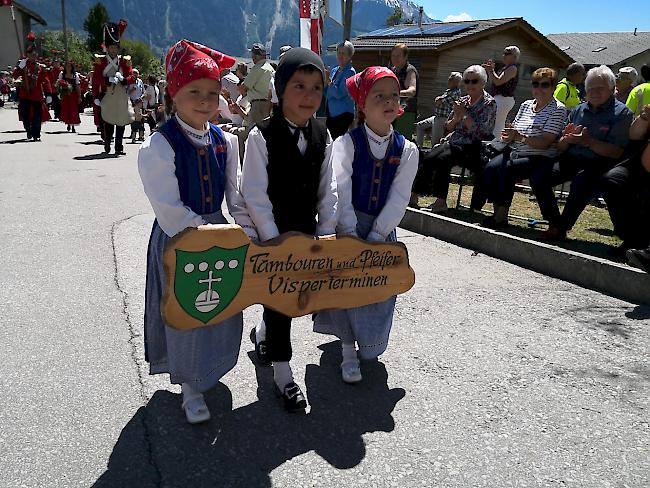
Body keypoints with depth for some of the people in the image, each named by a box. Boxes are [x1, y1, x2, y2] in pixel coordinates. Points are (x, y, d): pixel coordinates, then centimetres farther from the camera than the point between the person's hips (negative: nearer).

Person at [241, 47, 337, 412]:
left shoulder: (322, 136, 1)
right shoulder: (262, 136, -14)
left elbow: (328, 190, 3)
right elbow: (255, 196, -16)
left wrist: (325, 234, -4)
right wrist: (274, 241, -18)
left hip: (308, 234, 5)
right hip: (273, 236, -5)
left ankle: (262, 335, 48)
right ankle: (283, 375, 23)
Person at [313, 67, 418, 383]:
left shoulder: (406, 150, -4)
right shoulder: (346, 143, -11)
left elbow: (399, 198, -8)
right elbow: (340, 190, -16)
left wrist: (375, 236, -15)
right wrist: (349, 233, -22)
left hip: (382, 228, 3)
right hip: (347, 225, -2)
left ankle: (368, 344, 37)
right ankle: (348, 351, 20)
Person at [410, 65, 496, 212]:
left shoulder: (489, 103, -1)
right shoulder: (463, 101, 16)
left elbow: (480, 132, -12)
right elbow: (448, 128, 15)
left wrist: (465, 114, -14)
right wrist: (456, 118, -6)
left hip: (473, 148, -6)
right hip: (454, 143, 6)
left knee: (442, 159, -31)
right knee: (426, 158, -20)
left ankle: (440, 202, -27)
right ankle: (414, 196, -21)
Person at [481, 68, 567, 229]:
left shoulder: (558, 109, -2)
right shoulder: (525, 105, 18)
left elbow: (545, 143, -13)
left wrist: (521, 137, -25)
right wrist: (508, 136, -7)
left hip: (539, 158, -6)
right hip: (515, 152, 6)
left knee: (506, 169, -32)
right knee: (490, 167, -24)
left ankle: (501, 217, -23)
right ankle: (497, 212, -19)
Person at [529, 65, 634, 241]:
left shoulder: (622, 113, 1)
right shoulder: (578, 110, 16)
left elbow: (616, 152, -11)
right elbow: (560, 148, 14)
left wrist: (588, 141, -20)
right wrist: (567, 139, -8)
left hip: (599, 163, -5)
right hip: (571, 160, 5)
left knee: (581, 181, -37)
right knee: (538, 176, -19)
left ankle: (561, 229, -20)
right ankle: (554, 224, -10)